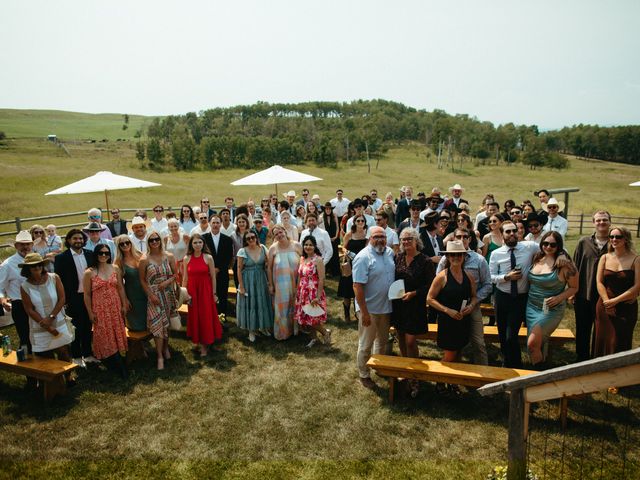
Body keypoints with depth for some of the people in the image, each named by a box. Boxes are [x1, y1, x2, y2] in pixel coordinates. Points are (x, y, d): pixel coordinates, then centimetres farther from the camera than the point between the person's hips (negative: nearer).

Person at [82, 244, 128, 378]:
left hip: (115, 307, 3)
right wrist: (90, 313, -5)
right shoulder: (89, 272, -7)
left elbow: (120, 288, 5)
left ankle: (116, 365, 22)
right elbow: (87, 294, -5)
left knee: (116, 334, 8)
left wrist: (124, 305, 3)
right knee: (105, 336, 2)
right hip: (100, 309, -3)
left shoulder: (115, 268, 1)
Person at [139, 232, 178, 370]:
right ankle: (160, 356, 3)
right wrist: (151, 295, -11)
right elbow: (142, 280, -3)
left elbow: (175, 274, 5)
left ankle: (166, 347, 32)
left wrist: (167, 281, -15)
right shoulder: (144, 260, -7)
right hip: (154, 295, -2)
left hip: (168, 294, 2)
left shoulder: (169, 257, -1)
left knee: (167, 322, 12)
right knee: (157, 324, -5)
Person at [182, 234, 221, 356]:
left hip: (206, 290, -2)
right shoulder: (187, 259, 0)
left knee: (206, 316, 4)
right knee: (195, 316, 10)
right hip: (192, 291, 2)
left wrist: (214, 293, -3)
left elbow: (213, 277, -3)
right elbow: (185, 278, 5)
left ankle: (205, 343, 18)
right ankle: (199, 341, 27)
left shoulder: (208, 258, -7)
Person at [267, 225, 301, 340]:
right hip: (280, 283, -1)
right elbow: (269, 268, 0)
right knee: (282, 307, 8)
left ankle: (296, 328, 32)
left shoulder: (296, 245, -5)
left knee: (295, 305, 12)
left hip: (296, 282, 1)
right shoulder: (273, 248, -6)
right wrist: (271, 285, 1)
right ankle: (283, 331, 27)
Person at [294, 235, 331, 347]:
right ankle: (314, 338, 29)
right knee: (306, 318, 11)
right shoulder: (302, 259, 6)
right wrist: (297, 291, 12)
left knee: (312, 318, -3)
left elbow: (321, 280, -16)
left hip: (314, 293, -6)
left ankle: (326, 332, 22)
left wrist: (318, 297, -19)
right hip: (303, 293, 6)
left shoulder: (318, 260, -13)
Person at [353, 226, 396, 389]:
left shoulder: (389, 252, 2)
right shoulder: (363, 257, -20)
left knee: (383, 340, 24)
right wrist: (364, 312, -23)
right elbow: (358, 286, -22)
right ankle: (364, 375, 25)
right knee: (366, 344, 8)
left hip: (386, 307, 7)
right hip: (370, 308, -7)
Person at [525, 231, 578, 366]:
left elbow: (574, 287, -6)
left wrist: (559, 298, -19)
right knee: (538, 344, 15)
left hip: (551, 309, -5)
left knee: (532, 343, -14)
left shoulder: (564, 264, -13)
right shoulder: (536, 259, 2)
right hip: (532, 307, 5)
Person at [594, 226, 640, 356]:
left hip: (626, 308, -2)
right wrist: (607, 302, -11)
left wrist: (615, 300, -14)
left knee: (620, 343, 4)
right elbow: (599, 282, 1)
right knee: (603, 340, 7)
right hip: (605, 306, 3)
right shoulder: (605, 258, 4)